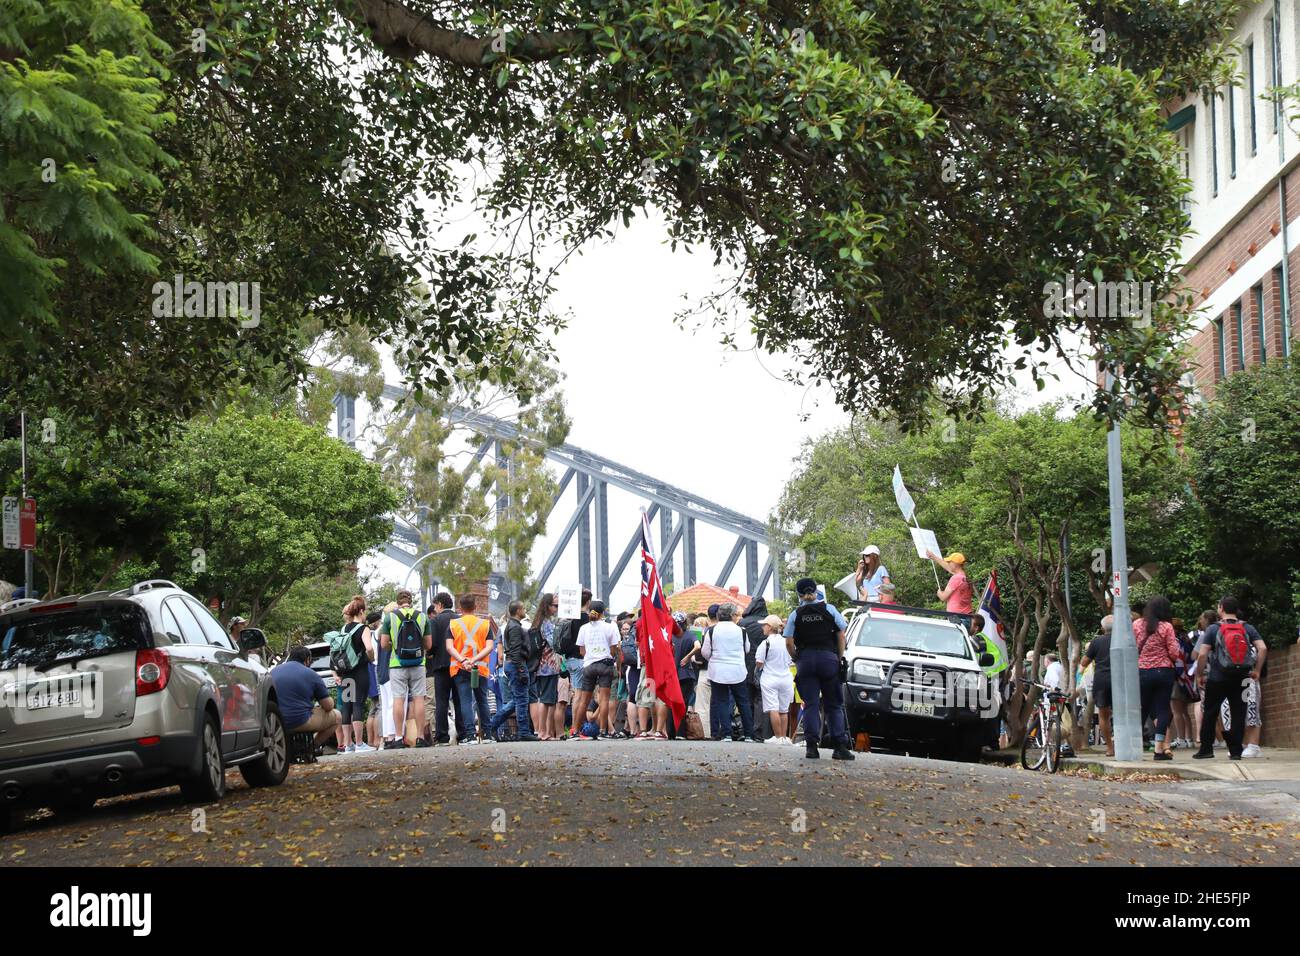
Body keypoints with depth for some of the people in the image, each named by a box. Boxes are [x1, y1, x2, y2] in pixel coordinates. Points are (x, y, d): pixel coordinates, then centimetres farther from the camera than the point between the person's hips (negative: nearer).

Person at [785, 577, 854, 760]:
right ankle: (840, 746, -2)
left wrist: (797, 659, 12)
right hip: (829, 658, 0)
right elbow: (841, 636, 2)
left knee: (811, 705, 1)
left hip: (805, 661, 0)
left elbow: (789, 643, -3)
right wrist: (840, 657, 11)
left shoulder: (795, 615, 3)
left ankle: (811, 745, -9)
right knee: (834, 705, 5)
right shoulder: (829, 609, 3)